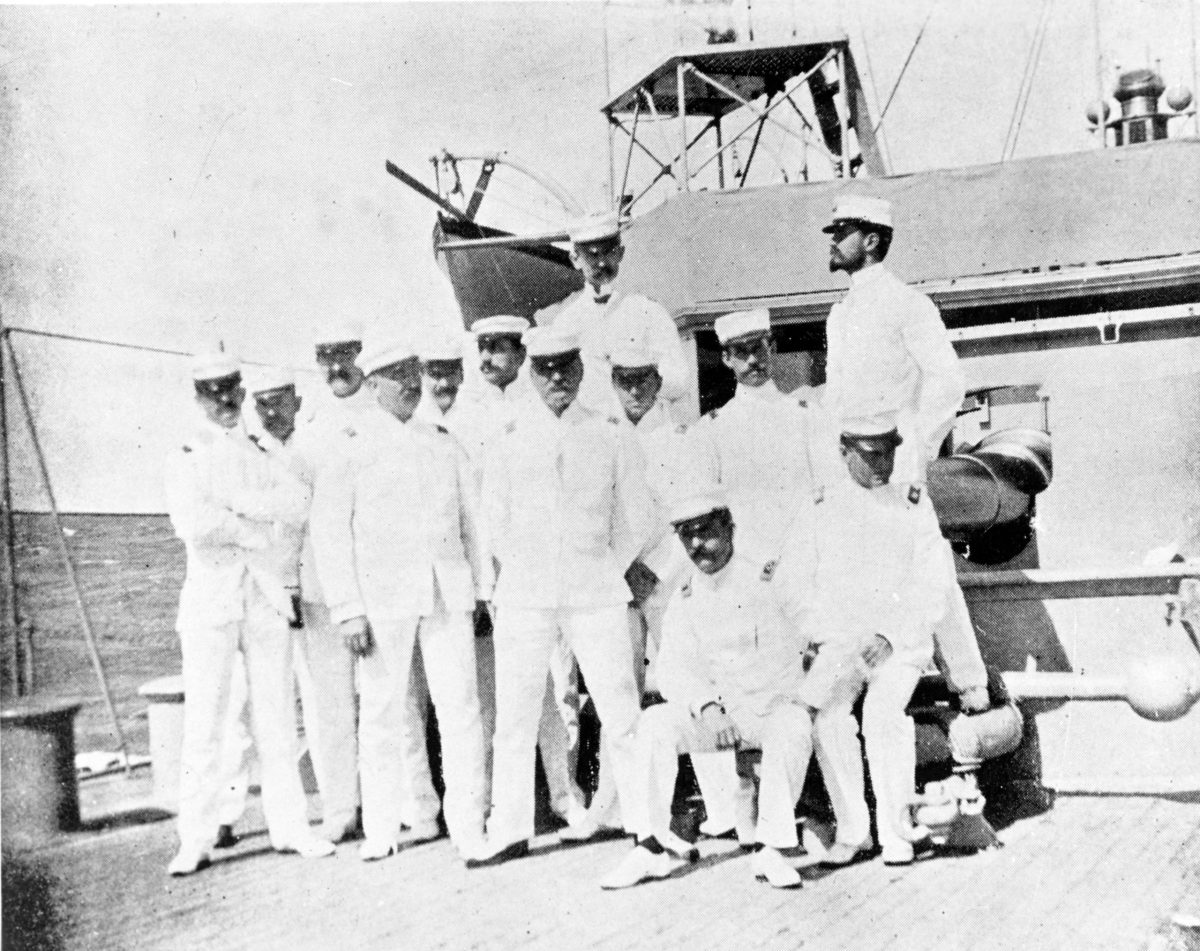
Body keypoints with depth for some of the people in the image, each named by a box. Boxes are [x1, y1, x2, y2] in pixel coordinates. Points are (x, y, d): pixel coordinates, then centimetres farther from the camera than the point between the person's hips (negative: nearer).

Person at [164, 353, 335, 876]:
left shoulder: (262, 455, 15)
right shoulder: (185, 458, 3)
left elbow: (298, 503, -3)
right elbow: (193, 524, -15)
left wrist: (236, 501, -12)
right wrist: (257, 530, -5)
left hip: (267, 596, 4)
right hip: (209, 600, -3)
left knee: (277, 719, 5)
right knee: (204, 723, -5)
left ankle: (289, 826, 12)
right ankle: (196, 841, 1)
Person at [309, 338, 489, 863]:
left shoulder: (444, 445, 15)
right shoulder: (351, 447, 2)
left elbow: (470, 520, 18)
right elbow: (329, 532, -1)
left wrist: (481, 588, 10)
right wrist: (348, 610, -7)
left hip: (448, 593, 3)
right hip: (382, 598, -3)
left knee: (460, 709, -2)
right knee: (382, 713, 2)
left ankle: (467, 826, 5)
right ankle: (380, 831, 13)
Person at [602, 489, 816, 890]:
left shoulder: (776, 577, -5)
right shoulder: (684, 602, 5)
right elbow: (674, 669, -4)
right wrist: (706, 705, -22)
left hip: (779, 707, -3)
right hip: (718, 713, 3)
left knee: (793, 726, -36)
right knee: (655, 722, -22)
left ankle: (770, 848, -27)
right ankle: (654, 847, -19)